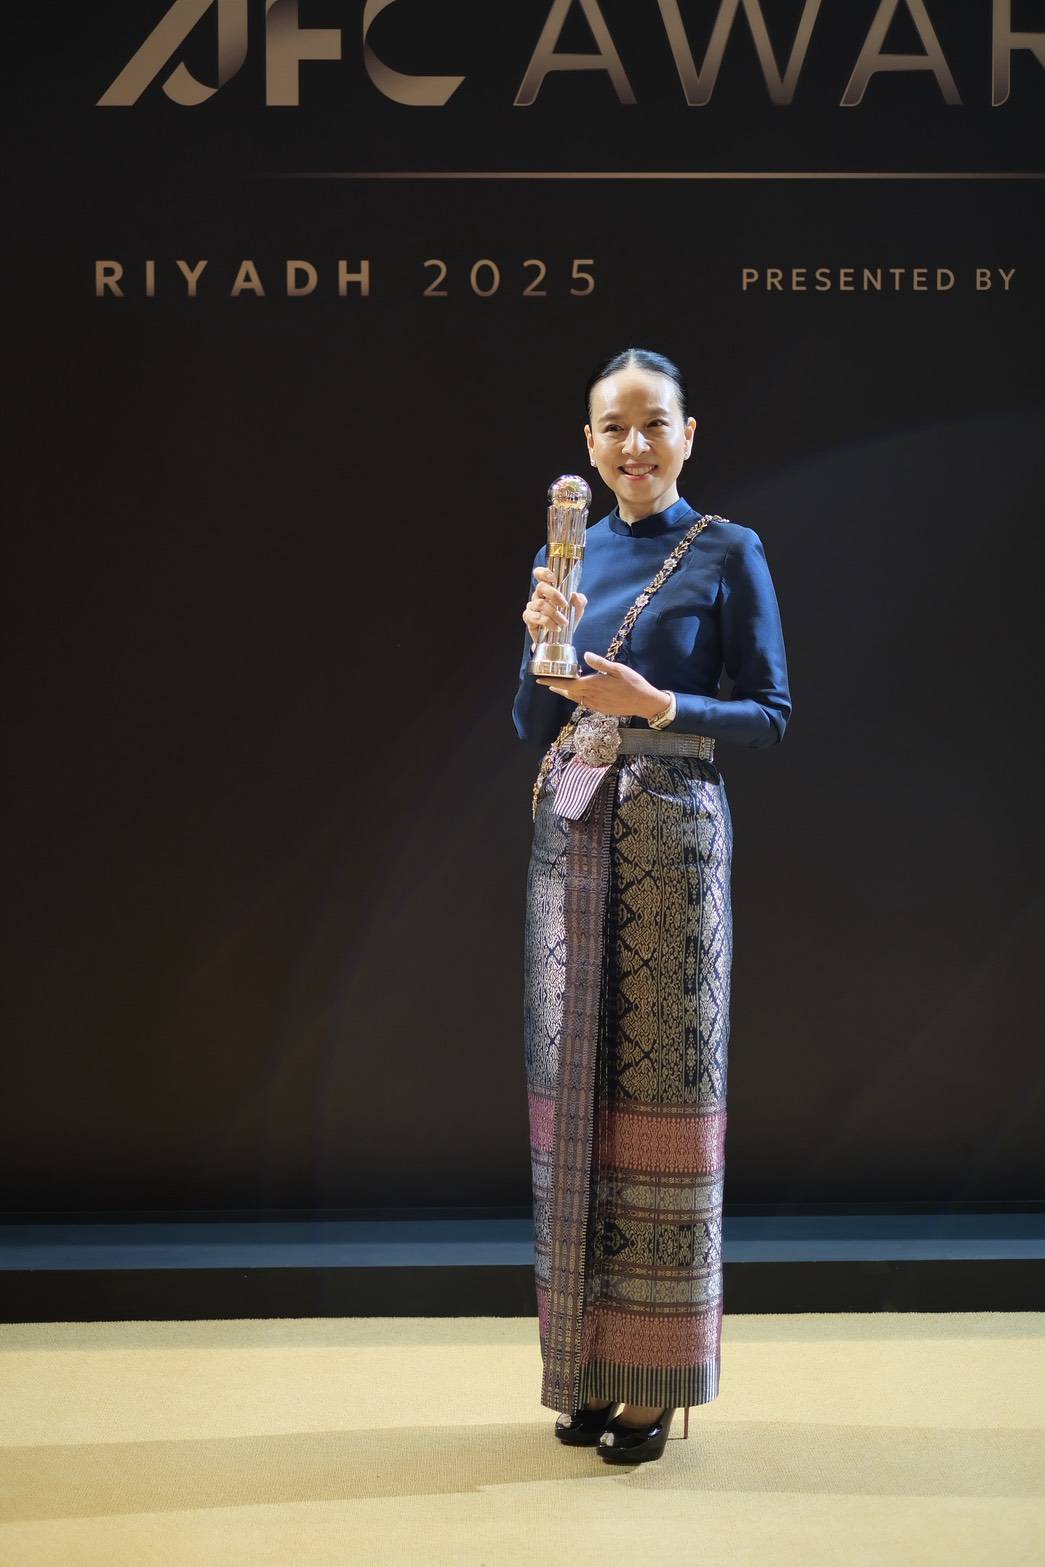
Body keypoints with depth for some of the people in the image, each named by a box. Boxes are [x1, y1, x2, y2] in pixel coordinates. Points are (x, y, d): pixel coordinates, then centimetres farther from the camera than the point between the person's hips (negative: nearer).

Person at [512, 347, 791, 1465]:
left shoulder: (727, 553, -1)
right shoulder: (566, 556, 12)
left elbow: (771, 715, -3)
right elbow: (532, 728, 10)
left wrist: (659, 705, -17)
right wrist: (542, 643, -8)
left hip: (672, 835, -4)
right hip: (571, 833, 5)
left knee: (660, 1089, -2)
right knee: (572, 1082, 5)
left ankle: (654, 1381, 11)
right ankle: (585, 1367, 18)